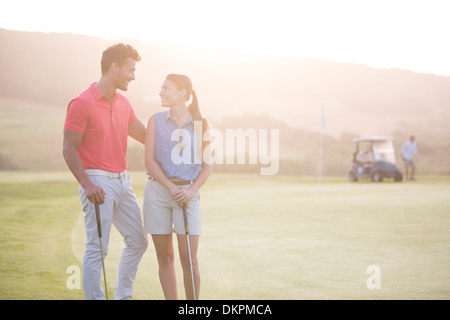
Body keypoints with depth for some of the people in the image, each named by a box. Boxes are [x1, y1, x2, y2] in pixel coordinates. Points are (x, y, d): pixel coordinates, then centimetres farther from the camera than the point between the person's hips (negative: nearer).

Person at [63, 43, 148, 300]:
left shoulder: (124, 104, 12)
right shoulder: (83, 103, -11)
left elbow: (146, 137, 20)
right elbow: (69, 148, -12)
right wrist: (87, 185, -21)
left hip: (123, 181, 8)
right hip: (99, 182, -8)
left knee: (138, 240, 12)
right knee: (97, 248, -5)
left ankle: (123, 296, 24)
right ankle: (94, 297, 3)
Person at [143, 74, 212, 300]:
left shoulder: (201, 124, 4)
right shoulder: (156, 120, 4)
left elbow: (207, 165, 4)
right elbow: (149, 160, -1)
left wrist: (191, 190, -11)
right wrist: (171, 188, -11)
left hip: (188, 194, -1)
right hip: (158, 191, 1)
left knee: (189, 259, -5)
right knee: (165, 257, 4)